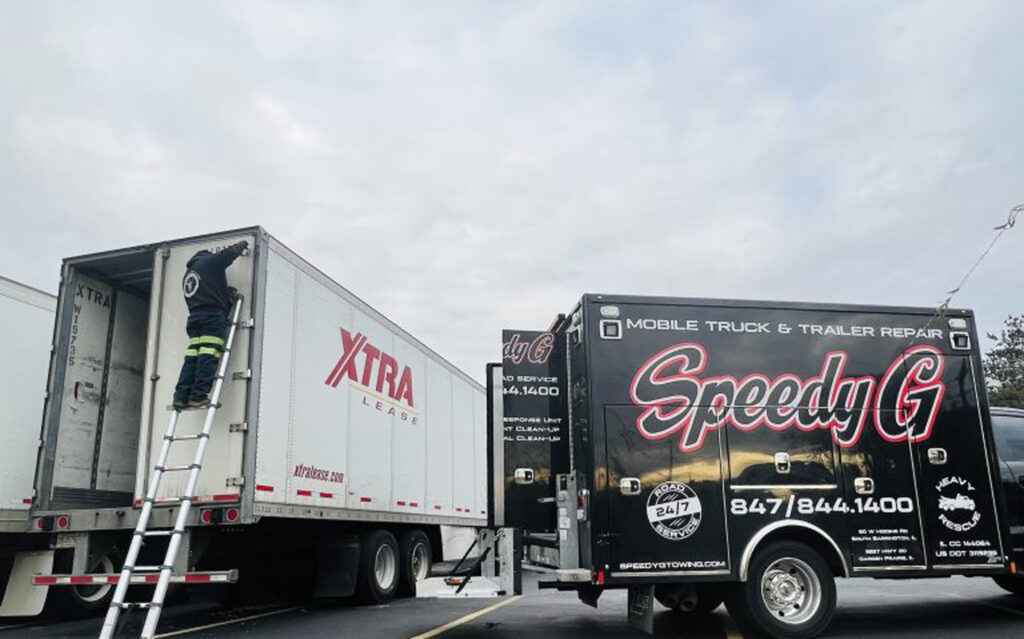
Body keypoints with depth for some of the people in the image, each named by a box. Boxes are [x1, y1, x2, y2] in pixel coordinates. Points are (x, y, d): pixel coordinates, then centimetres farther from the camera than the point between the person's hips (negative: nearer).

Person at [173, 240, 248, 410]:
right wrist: (242, 245, 26)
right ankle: (198, 396, -20)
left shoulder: (187, 276, 30)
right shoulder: (209, 262, 9)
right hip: (214, 315, -7)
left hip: (194, 316, 7)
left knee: (192, 358, 2)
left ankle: (182, 397, -6)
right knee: (208, 357, -12)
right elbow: (230, 253, 7)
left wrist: (226, 292, 20)